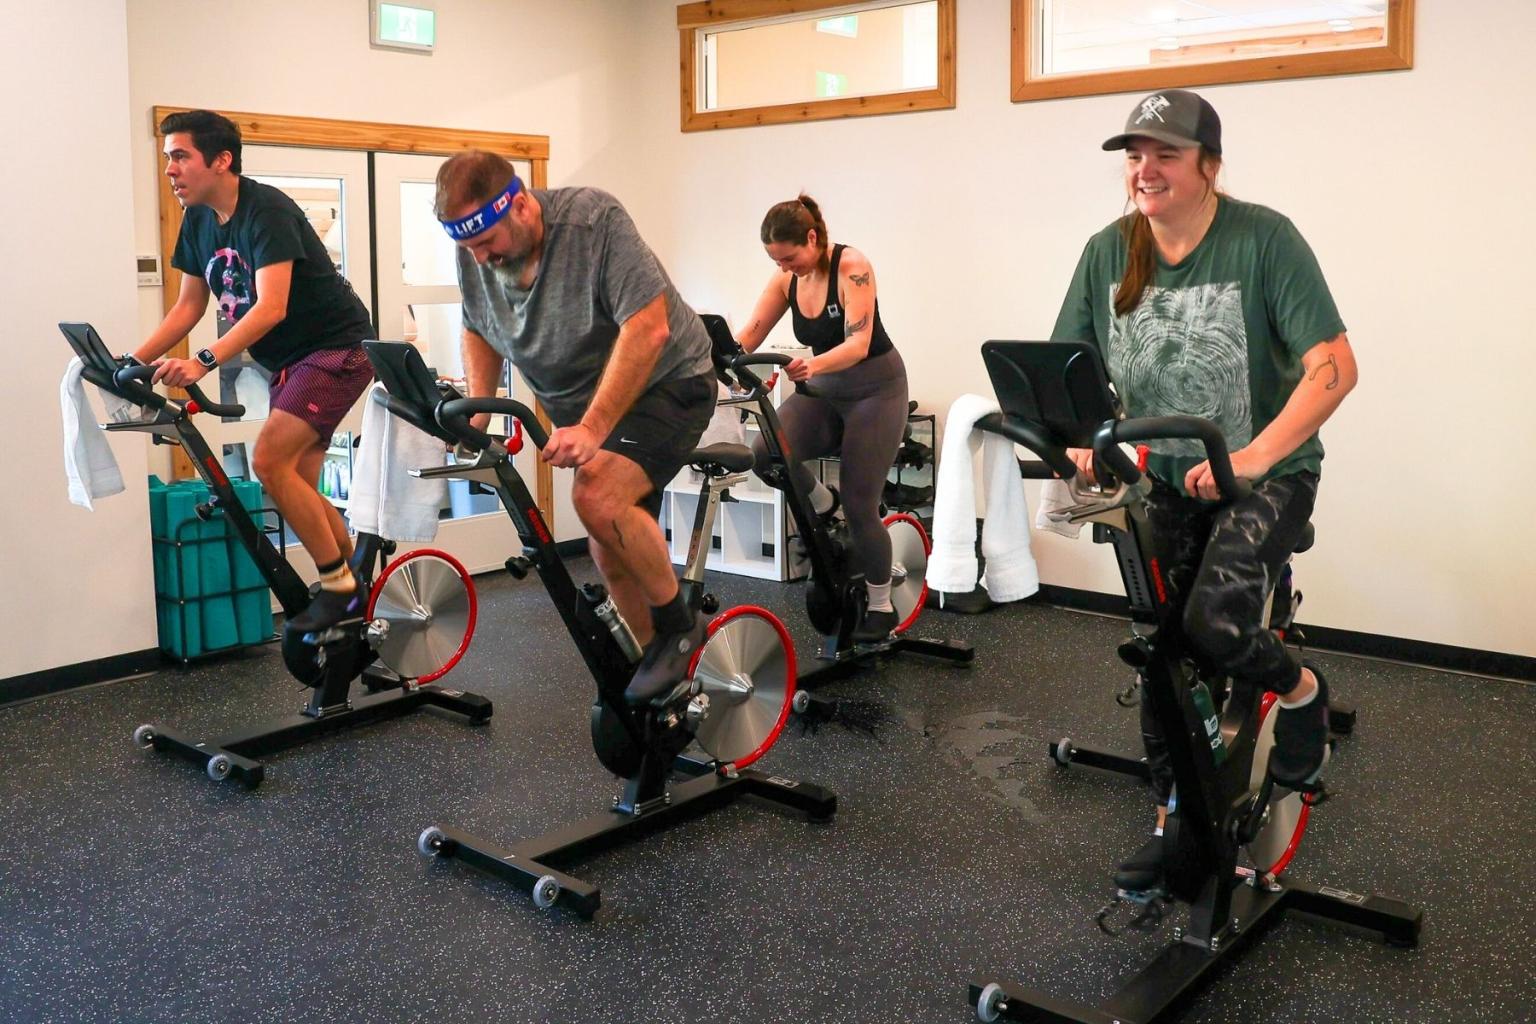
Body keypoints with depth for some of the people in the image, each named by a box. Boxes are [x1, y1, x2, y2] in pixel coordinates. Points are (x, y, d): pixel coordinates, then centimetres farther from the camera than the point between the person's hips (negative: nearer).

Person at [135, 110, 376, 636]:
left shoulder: (267, 211, -21)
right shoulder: (198, 221, 4)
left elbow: (271, 307, -32)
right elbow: (188, 306, 9)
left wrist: (203, 361, -42)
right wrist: (131, 363, -2)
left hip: (337, 347, -9)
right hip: (289, 361, 9)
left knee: (268, 459, -21)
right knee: (297, 487, 6)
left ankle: (341, 587, -10)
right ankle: (358, 594, 19)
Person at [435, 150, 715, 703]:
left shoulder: (595, 220, -25)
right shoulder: (474, 254, -6)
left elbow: (648, 329, -30)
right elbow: (478, 332, 12)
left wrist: (593, 429, -33)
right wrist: (477, 410, -5)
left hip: (666, 384, -7)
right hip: (583, 403, 7)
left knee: (598, 497, -29)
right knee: (612, 556, 7)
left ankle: (679, 625, -8)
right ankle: (659, 660, 26)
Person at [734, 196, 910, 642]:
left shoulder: (852, 267, -20)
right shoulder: (786, 279, -3)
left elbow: (858, 344, -29)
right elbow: (750, 334, -9)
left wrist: (813, 365, -48)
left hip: (874, 388, -5)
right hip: (822, 390, 5)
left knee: (859, 506, -7)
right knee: (766, 453, -24)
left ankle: (882, 607, 13)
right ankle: (821, 505, 7)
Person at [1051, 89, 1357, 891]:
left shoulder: (1263, 239, -17)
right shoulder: (1108, 251, -5)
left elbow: (1333, 367, -23)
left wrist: (1253, 456, -35)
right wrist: (1081, 441, -23)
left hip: (1265, 473, -4)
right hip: (1164, 478, 5)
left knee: (1213, 627, -25)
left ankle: (1299, 691, 11)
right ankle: (1175, 820, 25)